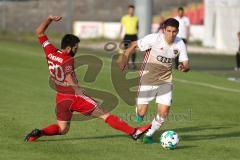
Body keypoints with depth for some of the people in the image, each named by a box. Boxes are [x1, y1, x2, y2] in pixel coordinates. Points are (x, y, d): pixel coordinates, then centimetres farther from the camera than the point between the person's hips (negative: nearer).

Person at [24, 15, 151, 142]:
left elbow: (39, 32, 14)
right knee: (104, 115, -3)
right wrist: (78, 89, -39)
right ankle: (133, 132, -5)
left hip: (60, 98, 6)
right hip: (74, 96, -6)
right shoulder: (68, 60, -14)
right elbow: (69, 77, -29)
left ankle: (39, 132, -8)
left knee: (62, 129, 18)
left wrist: (50, 19, 17)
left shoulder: (50, 52, 4)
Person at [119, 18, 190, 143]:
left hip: (165, 81, 3)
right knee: (141, 113, -7)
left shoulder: (180, 44, -9)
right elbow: (134, 45, -9)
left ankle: (149, 134, 19)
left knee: (164, 112, -7)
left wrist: (184, 67, -31)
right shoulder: (154, 38, -19)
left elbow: (186, 64, -6)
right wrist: (125, 58, -24)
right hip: (147, 79, -3)